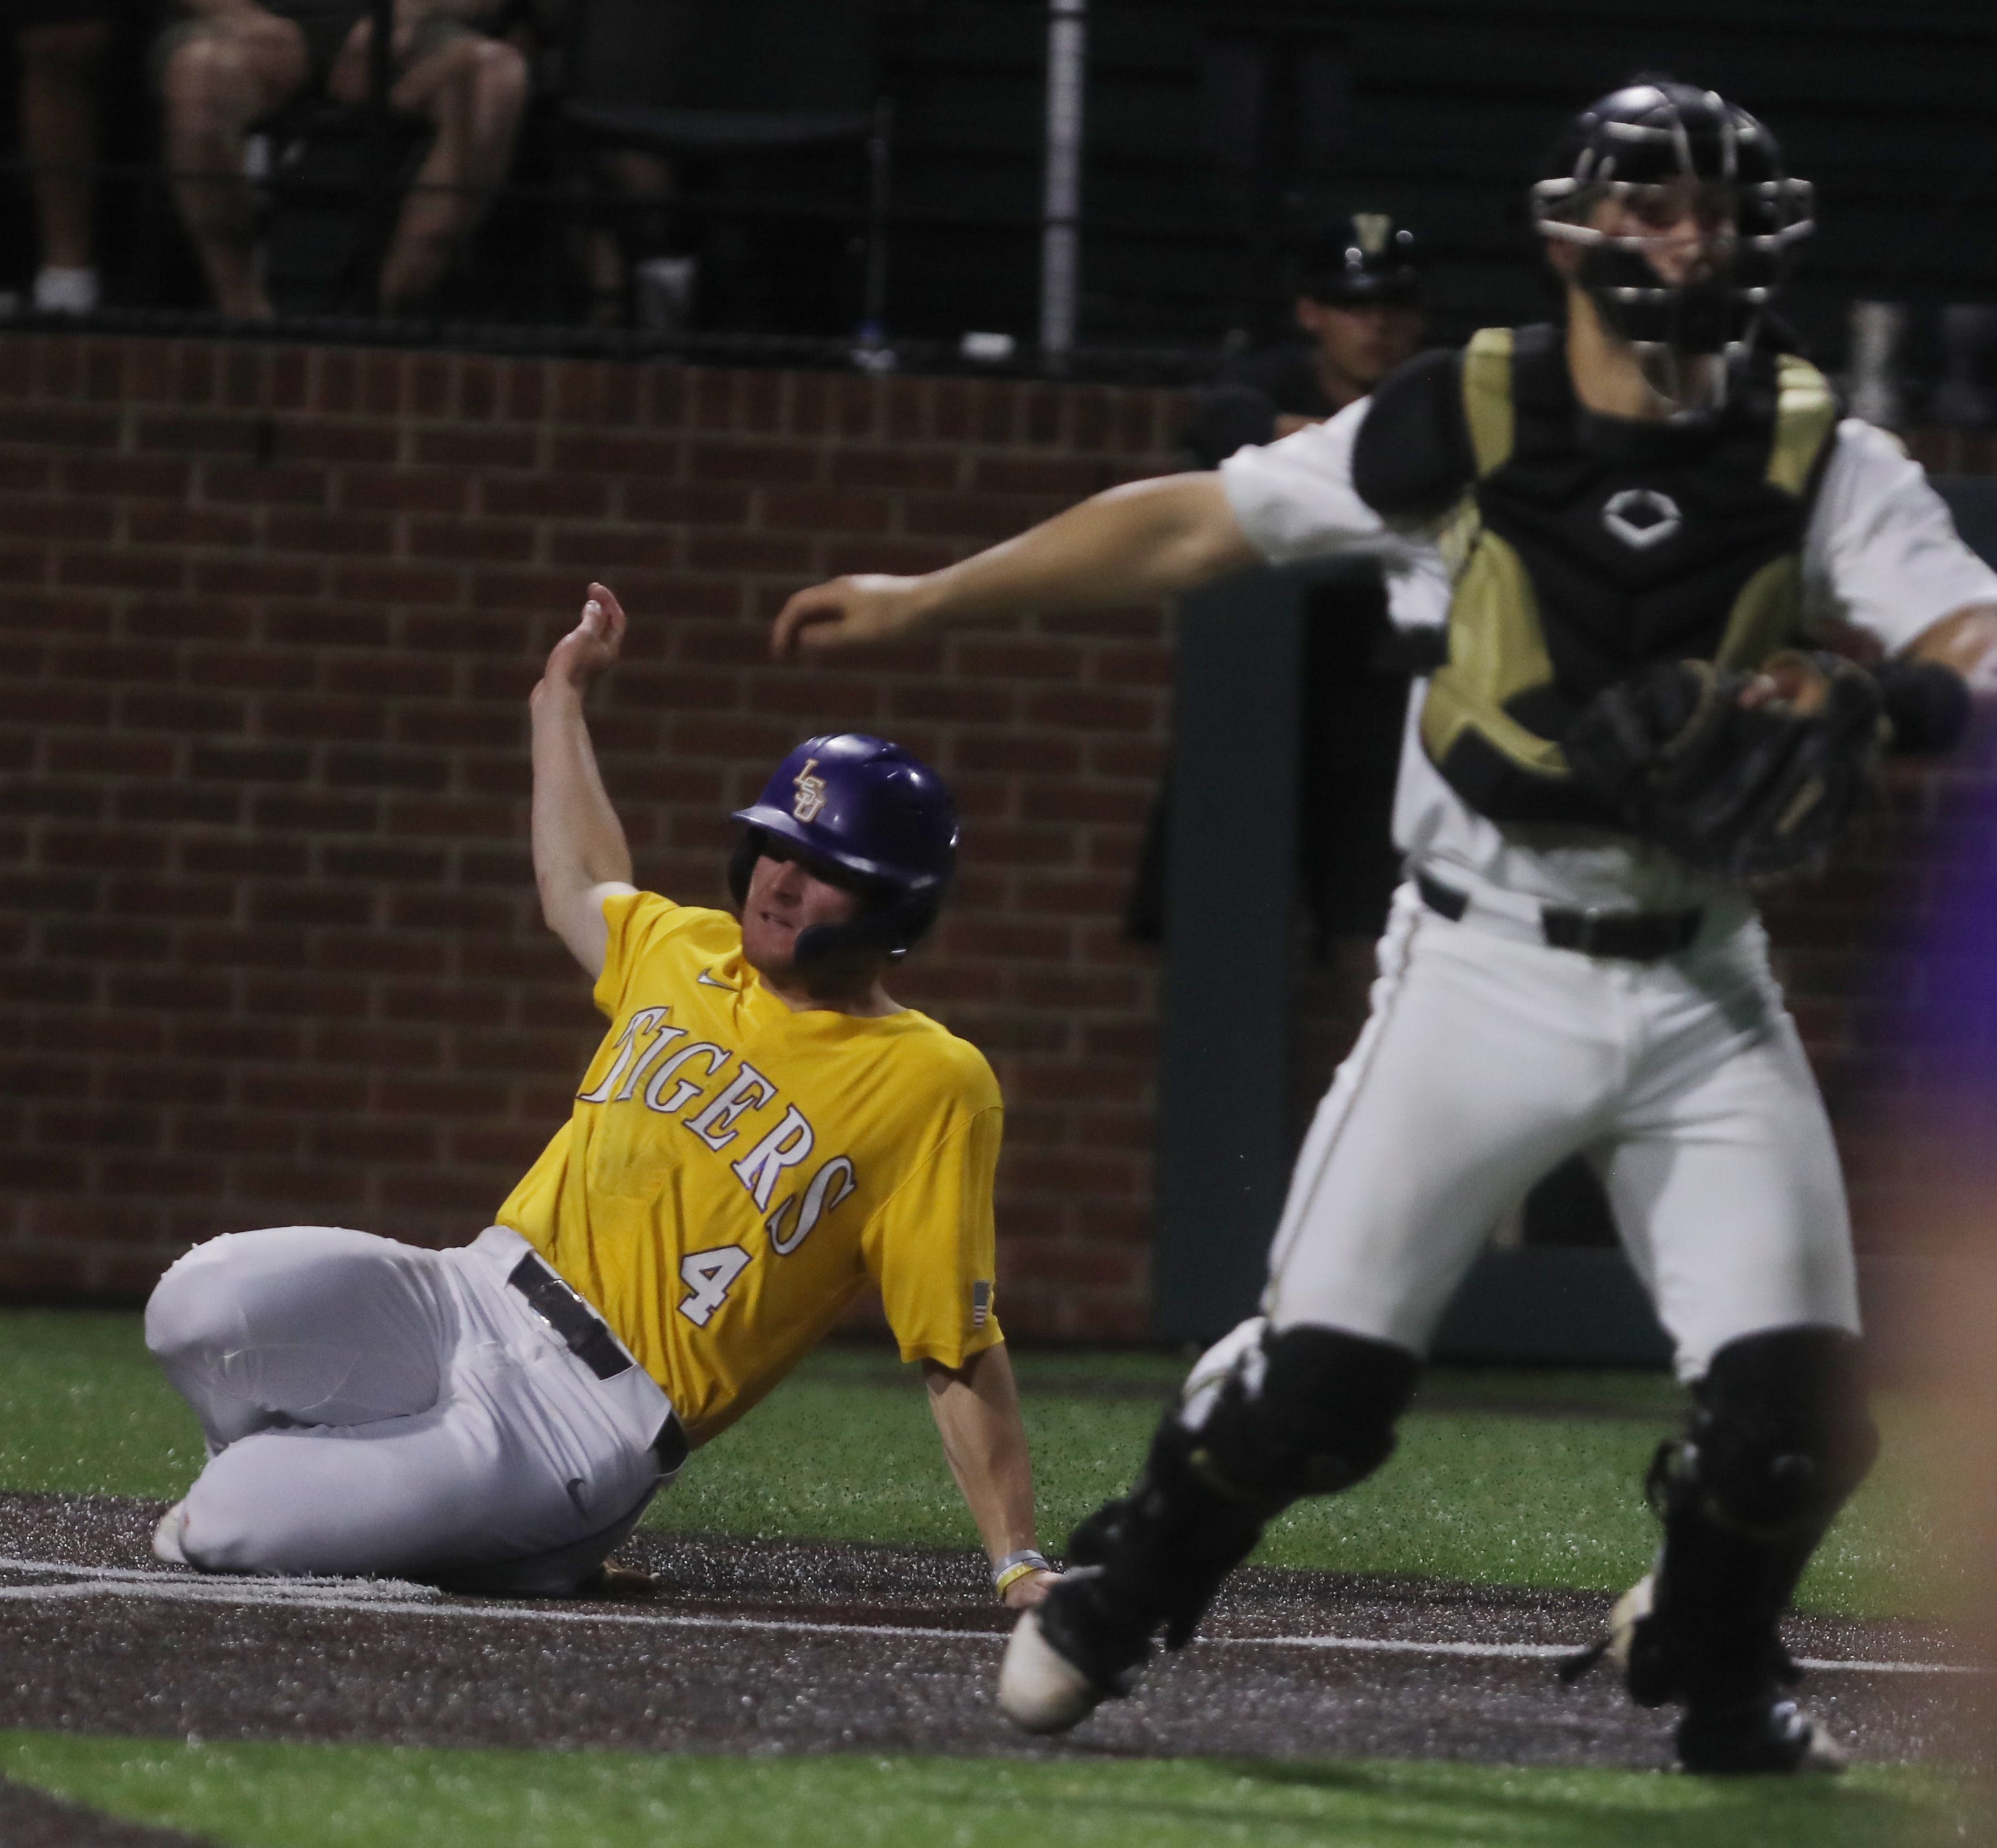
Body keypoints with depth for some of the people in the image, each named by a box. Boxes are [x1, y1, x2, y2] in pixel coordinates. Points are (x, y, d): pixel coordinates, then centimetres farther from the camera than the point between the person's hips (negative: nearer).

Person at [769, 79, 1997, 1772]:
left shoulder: (1818, 458, -2)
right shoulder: (1468, 421, -4)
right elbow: (1194, 523, 3)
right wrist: (925, 600, 5)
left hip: (1702, 997, 1)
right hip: (1484, 977, -1)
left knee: (1802, 1408, -8)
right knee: (1320, 1381, -6)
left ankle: (1708, 1655, 24)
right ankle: (1124, 1591, 24)